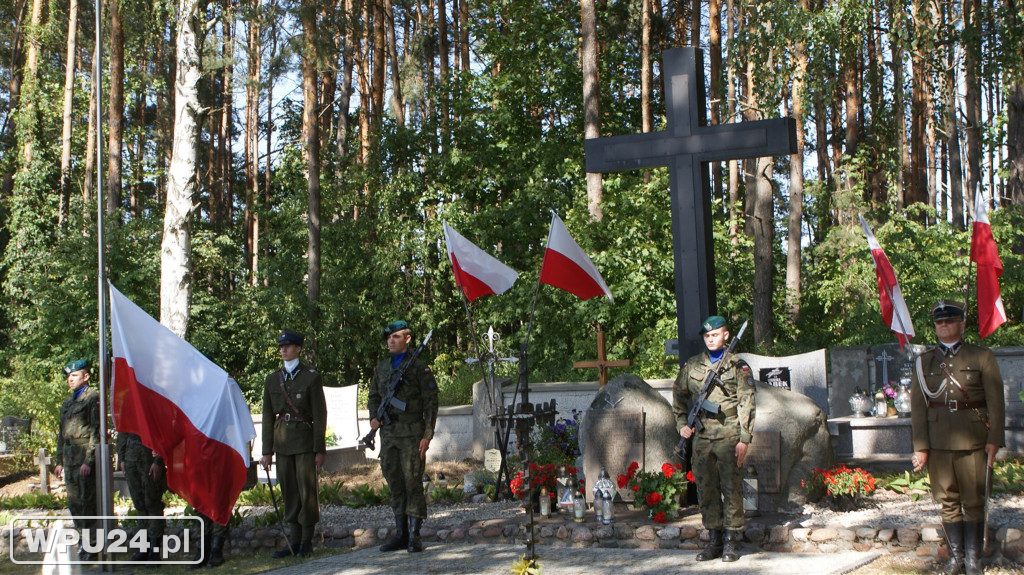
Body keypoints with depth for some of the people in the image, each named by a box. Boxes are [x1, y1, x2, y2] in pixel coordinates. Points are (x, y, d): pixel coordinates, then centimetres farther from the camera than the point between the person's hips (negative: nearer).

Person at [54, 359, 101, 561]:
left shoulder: (93, 398, -7)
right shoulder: (68, 402, 19)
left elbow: (96, 431, -13)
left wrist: (89, 461, -18)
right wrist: (59, 461, 17)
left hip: (85, 457, -8)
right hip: (69, 459, 8)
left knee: (88, 503, -6)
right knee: (74, 505, 9)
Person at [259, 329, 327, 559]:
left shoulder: (311, 377, -1)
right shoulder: (272, 380, 11)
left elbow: (320, 415, -3)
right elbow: (268, 416, 11)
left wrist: (319, 450, -7)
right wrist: (267, 451, 7)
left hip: (304, 439, -4)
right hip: (282, 442, 4)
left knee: (307, 490, -4)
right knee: (288, 492, 6)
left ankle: (307, 542, 4)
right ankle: (294, 541, 12)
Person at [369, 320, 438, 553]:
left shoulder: (419, 367, -3)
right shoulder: (381, 368, 14)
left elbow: (431, 402, -5)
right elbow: (374, 396, 23)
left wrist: (427, 435, -12)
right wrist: (374, 417, 2)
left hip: (412, 433, -6)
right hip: (388, 434, 6)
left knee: (413, 483, -7)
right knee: (395, 485, 9)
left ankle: (414, 536, -2)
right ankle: (400, 534, 16)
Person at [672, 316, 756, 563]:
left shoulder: (738, 366, 1)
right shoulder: (691, 366, 11)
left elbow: (747, 404, -2)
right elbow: (678, 395, 23)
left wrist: (744, 439, -8)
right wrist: (682, 423, 10)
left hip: (728, 437, -4)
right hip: (701, 438, 4)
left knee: (731, 489, -2)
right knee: (706, 489, 6)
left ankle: (732, 542, 5)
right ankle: (714, 540, 15)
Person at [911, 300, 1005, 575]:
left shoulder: (982, 357, 4)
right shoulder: (923, 362, 8)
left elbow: (996, 401, 1)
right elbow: (918, 406, 4)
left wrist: (994, 439, -8)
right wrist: (920, 446, -2)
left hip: (973, 441, -1)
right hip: (938, 443, 1)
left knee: (974, 501, 3)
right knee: (947, 501, 6)